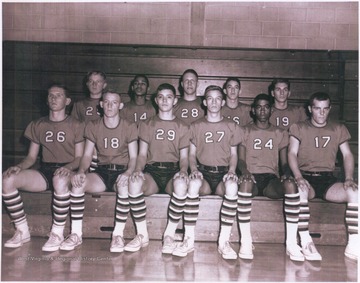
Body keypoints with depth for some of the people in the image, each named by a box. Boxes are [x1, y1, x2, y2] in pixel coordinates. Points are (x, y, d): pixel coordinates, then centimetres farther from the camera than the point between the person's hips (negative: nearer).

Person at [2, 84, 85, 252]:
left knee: (60, 180, -41)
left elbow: (80, 157, 1)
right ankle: (22, 231, -9)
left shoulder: (76, 126, 6)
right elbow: (31, 157, 15)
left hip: (66, 171, -4)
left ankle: (57, 234, -25)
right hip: (44, 171, 4)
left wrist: (68, 167, -21)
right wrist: (19, 167, -7)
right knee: (7, 179, -22)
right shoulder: (38, 126, 17)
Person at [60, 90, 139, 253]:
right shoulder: (92, 127, 8)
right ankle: (76, 234, -18)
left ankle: (118, 234, -23)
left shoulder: (130, 128, 2)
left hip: (121, 171, -2)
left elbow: (133, 157, -2)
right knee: (77, 182, -28)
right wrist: (81, 171, -18)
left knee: (125, 185, -38)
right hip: (101, 172, 2)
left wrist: (128, 173, -24)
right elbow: (87, 155, 4)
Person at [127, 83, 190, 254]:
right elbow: (142, 154, 9)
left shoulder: (182, 127, 14)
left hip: (173, 171, 0)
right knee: (134, 182, -34)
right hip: (151, 171, 1)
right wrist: (138, 169, -13)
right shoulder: (147, 125, 16)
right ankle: (142, 235, -19)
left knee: (181, 185, -37)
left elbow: (184, 156, 8)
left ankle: (169, 235, -20)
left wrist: (183, 171, -15)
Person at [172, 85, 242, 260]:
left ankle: (224, 242, -28)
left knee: (232, 186, -35)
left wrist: (231, 171, -7)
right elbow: (192, 153, 10)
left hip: (223, 173, 1)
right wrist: (194, 169, -10)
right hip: (203, 172, 0)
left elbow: (234, 154, 12)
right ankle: (189, 240, -30)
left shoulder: (231, 126, 13)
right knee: (193, 183, -36)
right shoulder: (196, 126, 13)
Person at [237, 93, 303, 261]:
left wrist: (286, 173, -11)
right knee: (245, 183, -39)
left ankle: (291, 243, -27)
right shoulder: (245, 131, 14)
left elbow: (284, 162, 13)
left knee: (291, 185, -33)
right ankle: (246, 241, -31)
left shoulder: (280, 134, 19)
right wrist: (244, 171, -20)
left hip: (271, 178, 2)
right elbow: (241, 159, 4)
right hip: (251, 176, -1)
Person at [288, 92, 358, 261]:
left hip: (328, 180, 3)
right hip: (306, 177, -2)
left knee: (355, 192, -26)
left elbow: (347, 155, 9)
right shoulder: (299, 128, 8)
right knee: (300, 191, -37)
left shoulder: (339, 129, 16)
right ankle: (306, 242, -31)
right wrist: (298, 177, -21)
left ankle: (353, 245, -20)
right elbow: (292, 153, -3)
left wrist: (349, 178, -10)